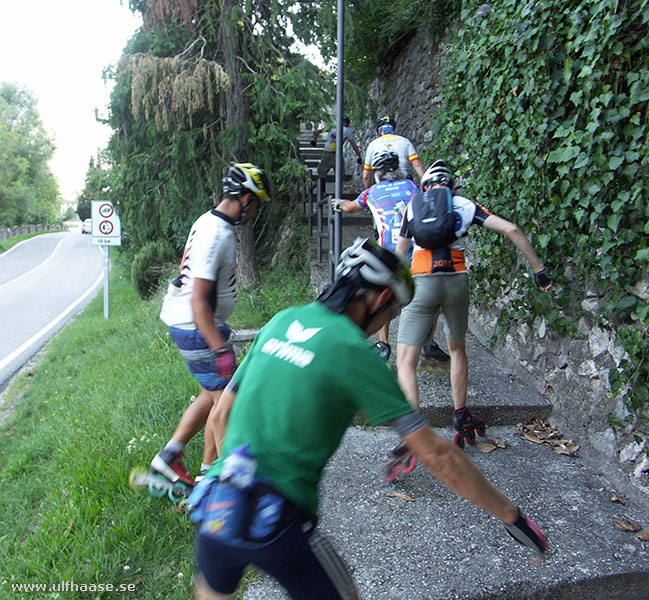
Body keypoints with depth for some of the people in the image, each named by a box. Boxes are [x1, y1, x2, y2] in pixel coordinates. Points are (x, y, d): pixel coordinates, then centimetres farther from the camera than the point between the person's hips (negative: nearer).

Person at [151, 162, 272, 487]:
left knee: (212, 394, 18)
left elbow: (186, 266, 20)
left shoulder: (208, 222, 8)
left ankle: (168, 456, 27)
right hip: (197, 329, -10)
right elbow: (199, 301, -27)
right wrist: (221, 348, -28)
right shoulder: (216, 235, -24)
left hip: (186, 324, 10)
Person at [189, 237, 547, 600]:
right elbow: (435, 454, -11)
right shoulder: (354, 352, -11)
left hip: (214, 510, 6)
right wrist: (511, 515, 0)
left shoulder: (282, 321, 6)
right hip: (278, 527, -5)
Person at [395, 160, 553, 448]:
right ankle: (461, 416, 35)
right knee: (457, 349, 26)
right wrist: (539, 269, 10)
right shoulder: (465, 205, 14)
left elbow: (401, 251, 18)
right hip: (457, 281, 3)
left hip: (423, 282, -2)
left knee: (405, 361, 1)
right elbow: (511, 229, 5)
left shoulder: (414, 205, 13)